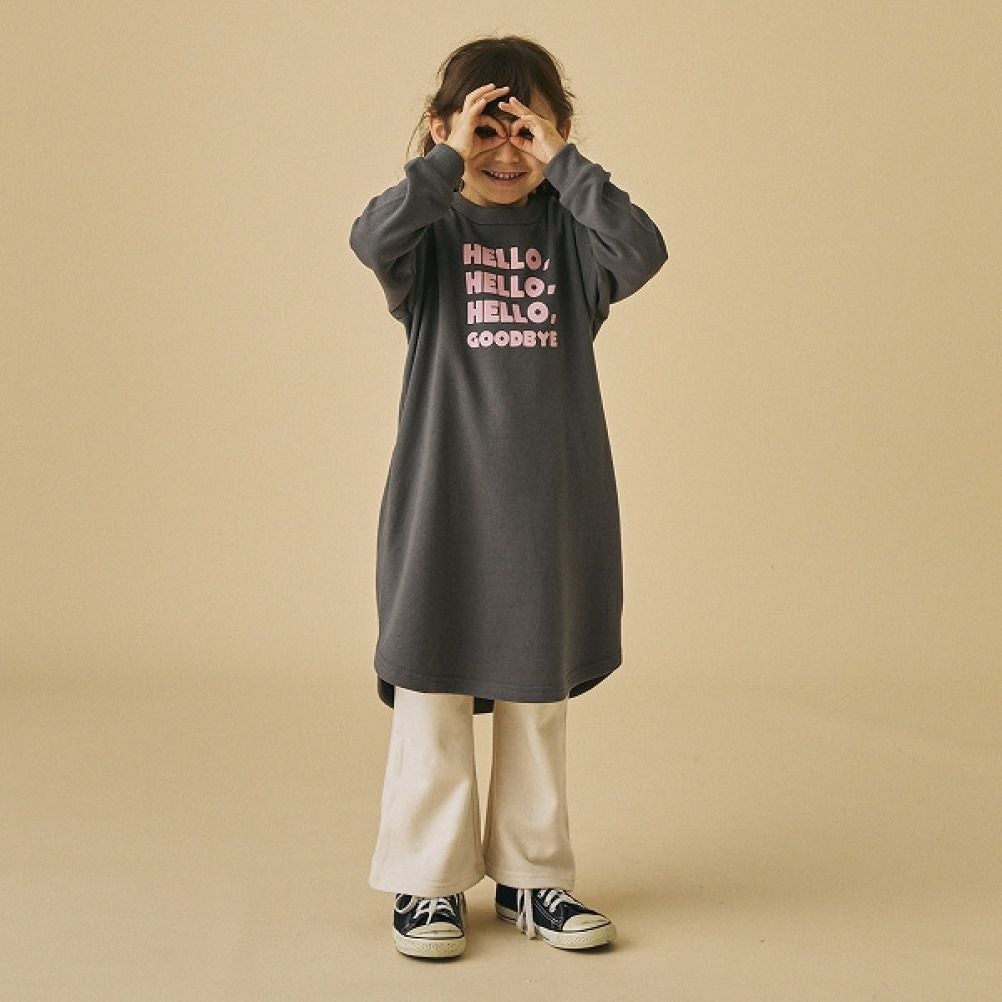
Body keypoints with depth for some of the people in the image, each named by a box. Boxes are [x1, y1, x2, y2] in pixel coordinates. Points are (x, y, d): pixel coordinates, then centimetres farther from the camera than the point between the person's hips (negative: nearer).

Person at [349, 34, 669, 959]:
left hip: (549, 503, 2)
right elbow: (373, 241, -22)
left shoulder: (569, 232, 4)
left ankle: (531, 876, 25)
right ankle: (429, 883, 16)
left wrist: (564, 163, -14)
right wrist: (448, 158, -19)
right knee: (431, 692, 3)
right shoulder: (434, 231, 0)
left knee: (539, 696, 12)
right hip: (441, 501, -2)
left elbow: (642, 253, -16)